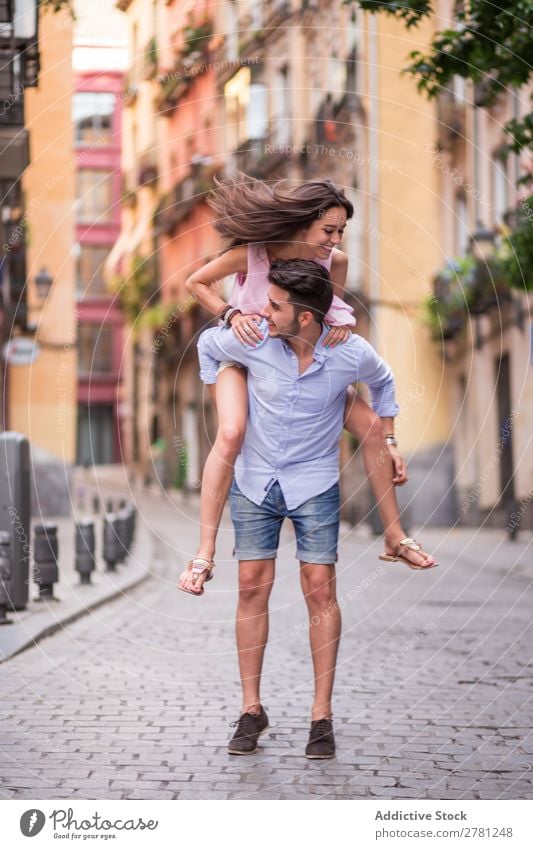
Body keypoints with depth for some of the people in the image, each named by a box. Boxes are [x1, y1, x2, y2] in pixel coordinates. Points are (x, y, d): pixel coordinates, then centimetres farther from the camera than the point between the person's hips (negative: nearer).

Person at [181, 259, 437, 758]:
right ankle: (251, 710, 7)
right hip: (254, 480, 1)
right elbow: (207, 343, 8)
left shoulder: (351, 355, -16)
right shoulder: (252, 341, -15)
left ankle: (322, 715, 1)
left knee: (320, 590, -6)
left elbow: (382, 382, 9)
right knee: (252, 587, -2)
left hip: (314, 484, -1)